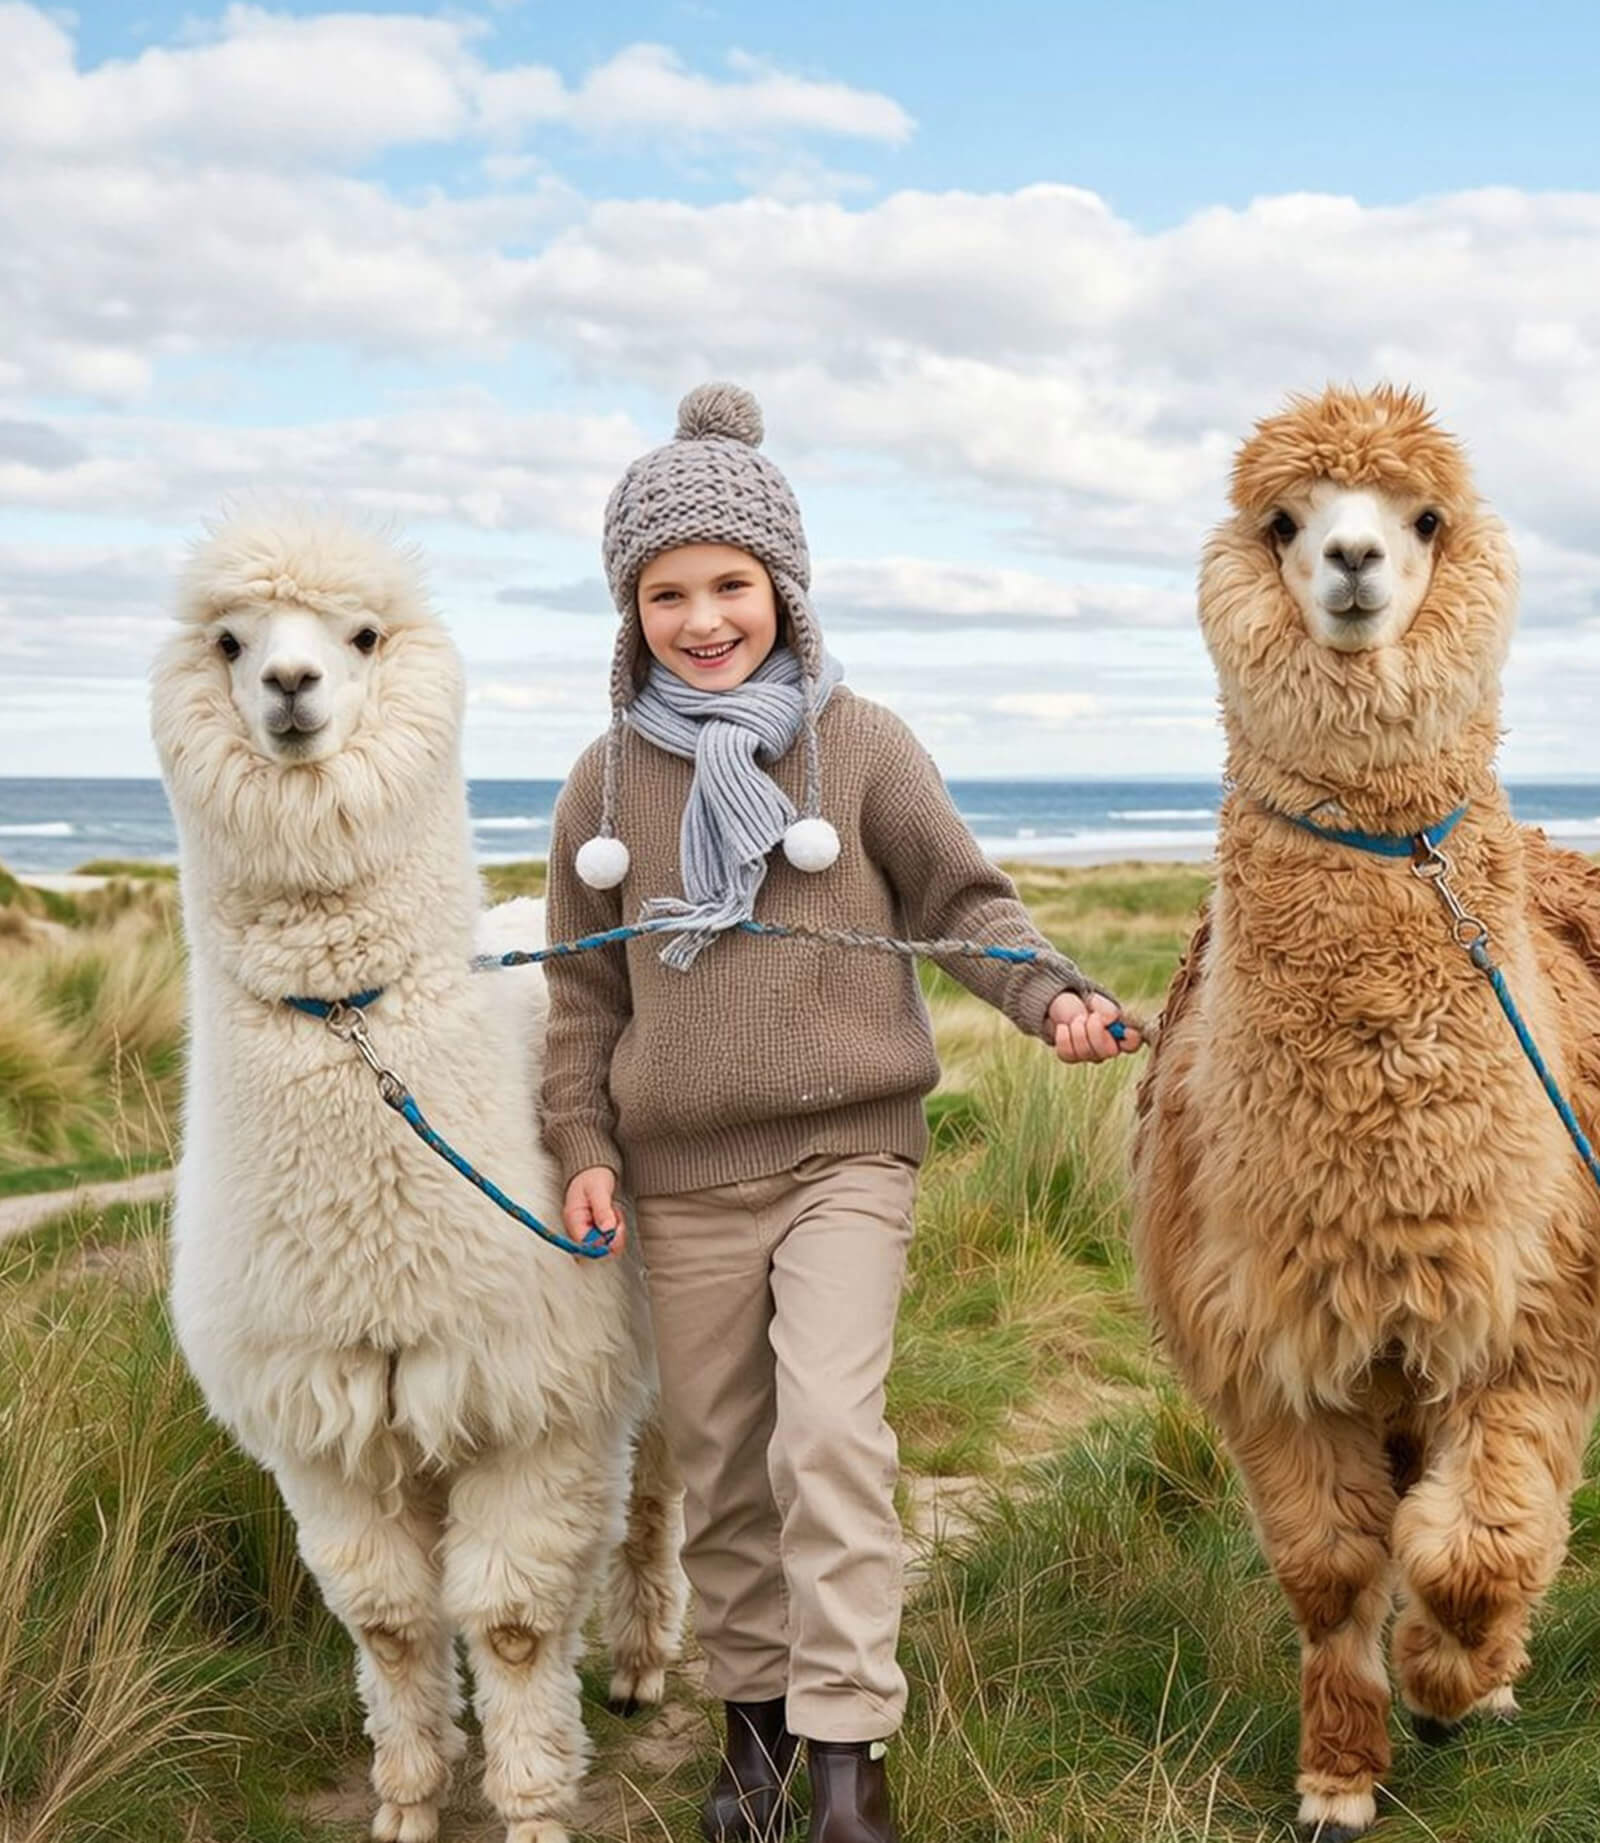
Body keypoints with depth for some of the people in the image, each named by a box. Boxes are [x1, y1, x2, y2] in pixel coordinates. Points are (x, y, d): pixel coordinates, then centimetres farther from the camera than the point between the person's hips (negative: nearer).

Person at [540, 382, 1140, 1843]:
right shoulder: (609, 780, 5)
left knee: (829, 1432, -18)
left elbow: (964, 897, 0)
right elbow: (584, 988, 11)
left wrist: (1054, 992, -18)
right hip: (684, 1177, 3)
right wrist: (583, 1145, 5)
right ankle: (756, 1714, 30)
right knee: (720, 1466, 11)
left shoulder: (859, 743, -3)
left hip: (847, 1151, -3)